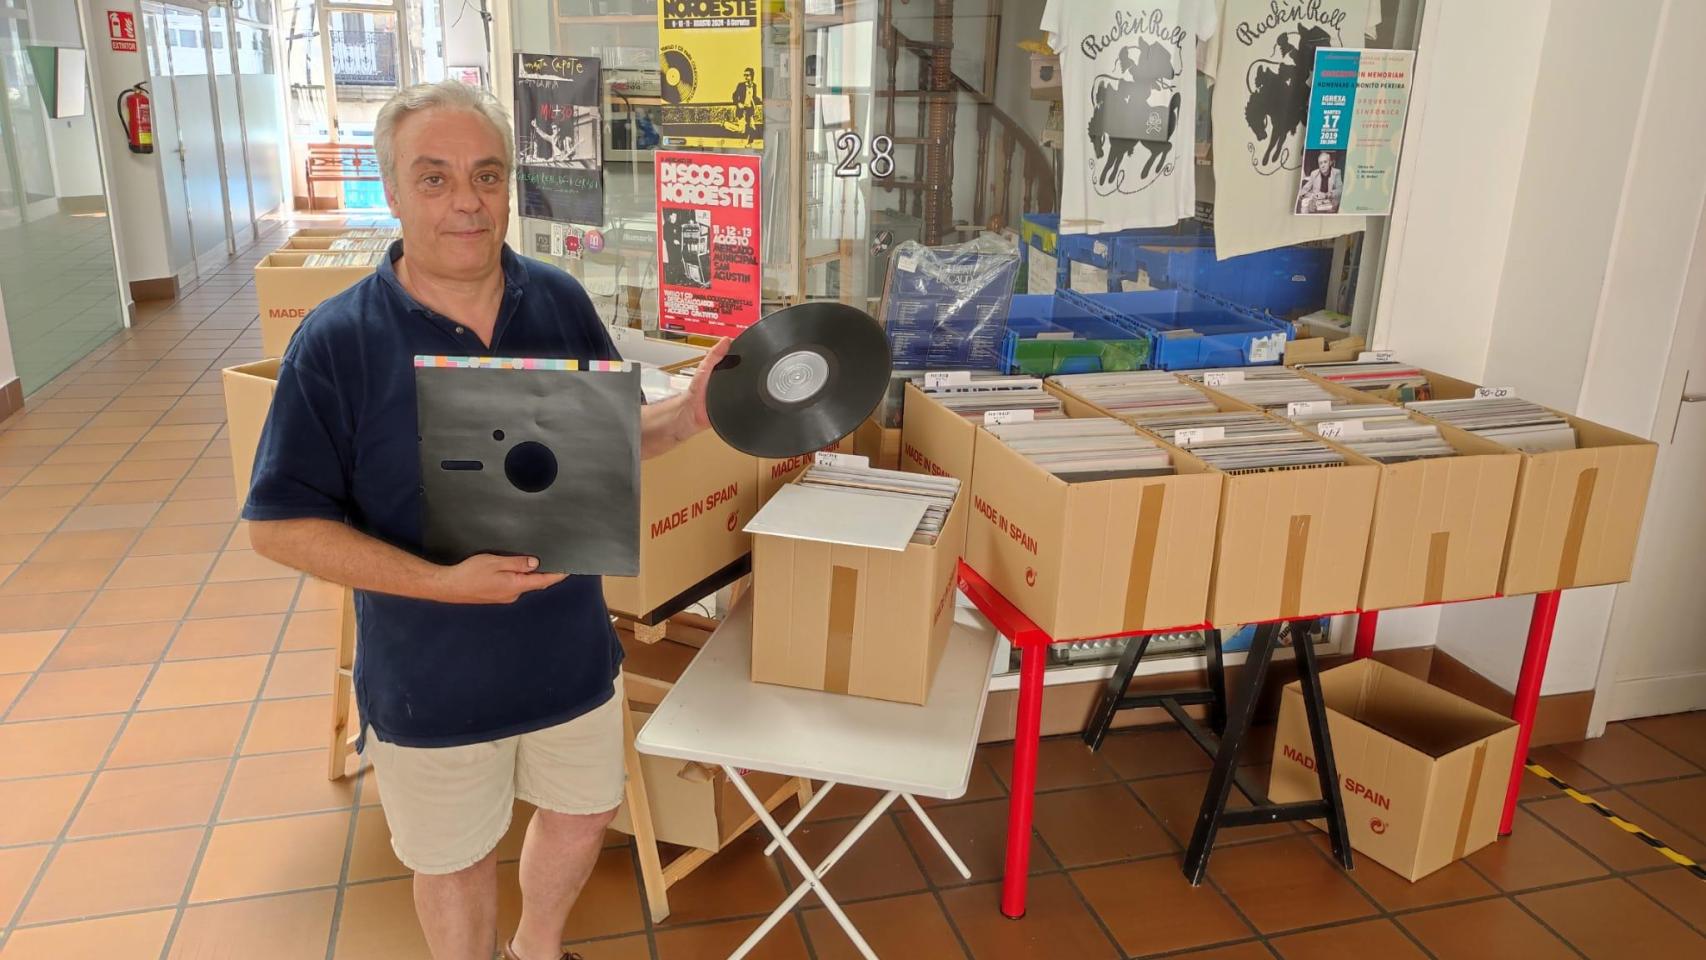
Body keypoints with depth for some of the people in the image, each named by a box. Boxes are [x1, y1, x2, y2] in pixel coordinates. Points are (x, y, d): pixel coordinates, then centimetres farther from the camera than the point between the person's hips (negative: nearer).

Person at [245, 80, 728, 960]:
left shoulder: (560, 303, -7)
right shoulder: (335, 342, -18)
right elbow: (280, 524, -15)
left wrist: (687, 415, -17)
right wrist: (443, 583, -27)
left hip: (572, 650, 4)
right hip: (431, 683, -4)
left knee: (583, 814, 24)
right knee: (454, 859, 18)